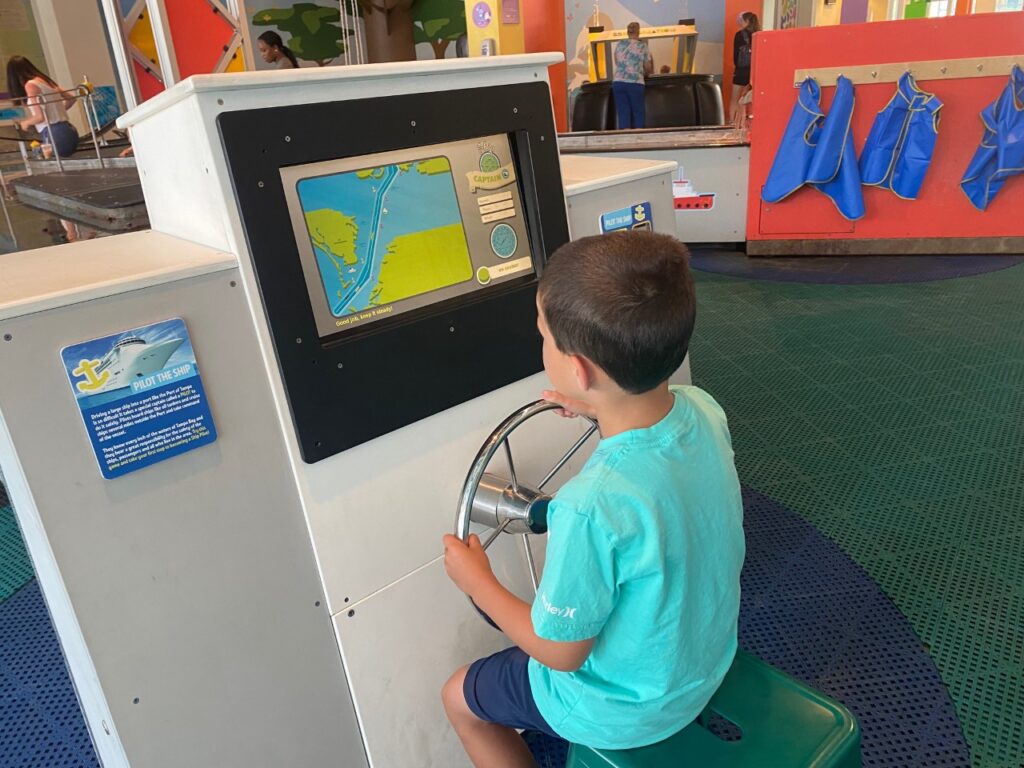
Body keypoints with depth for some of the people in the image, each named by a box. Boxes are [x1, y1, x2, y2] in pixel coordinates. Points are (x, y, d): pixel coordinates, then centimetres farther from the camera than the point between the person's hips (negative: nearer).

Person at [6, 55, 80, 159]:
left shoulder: (30, 85, -6)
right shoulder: (45, 80, 19)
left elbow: (41, 116, -12)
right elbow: (71, 98, 26)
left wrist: (25, 123, 7)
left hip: (55, 136, -8)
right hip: (68, 131, 8)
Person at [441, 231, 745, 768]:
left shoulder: (591, 507, -41)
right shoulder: (704, 410, -20)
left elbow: (561, 653, -23)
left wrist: (476, 581, -11)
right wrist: (601, 411, -3)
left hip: (633, 712, -6)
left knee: (460, 696, 18)